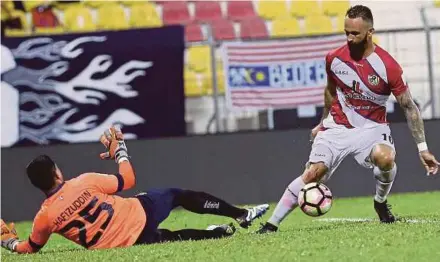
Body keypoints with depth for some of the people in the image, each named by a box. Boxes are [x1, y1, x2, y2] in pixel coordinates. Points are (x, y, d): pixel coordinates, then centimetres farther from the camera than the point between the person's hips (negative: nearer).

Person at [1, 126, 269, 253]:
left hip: (130, 243, 2)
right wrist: (119, 149, 12)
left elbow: (28, 248, 8)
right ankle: (241, 215, 26)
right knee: (180, 195, 21)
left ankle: (224, 232, 24)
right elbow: (128, 179, -2)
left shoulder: (44, 217, -9)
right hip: (140, 215, -2)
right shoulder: (83, 183, -14)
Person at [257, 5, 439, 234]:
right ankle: (272, 223, -11)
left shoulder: (387, 66, -16)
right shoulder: (334, 58, -6)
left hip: (371, 128, -2)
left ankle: (381, 203, -3)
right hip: (337, 127, 2)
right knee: (312, 173, -16)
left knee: (385, 158, -33)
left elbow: (408, 107, -9)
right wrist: (323, 122, 26)